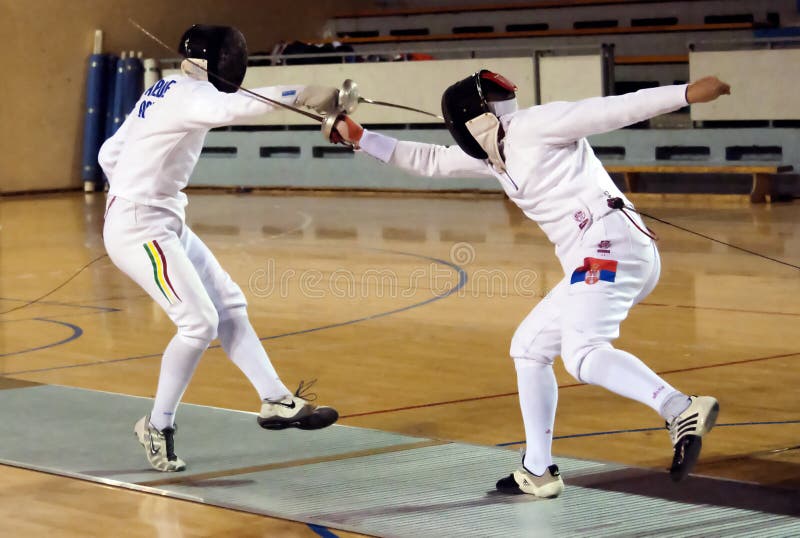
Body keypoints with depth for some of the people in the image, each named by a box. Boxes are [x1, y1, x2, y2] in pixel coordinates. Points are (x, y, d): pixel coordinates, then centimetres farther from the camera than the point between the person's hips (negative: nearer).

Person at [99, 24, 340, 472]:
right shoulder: (187, 95, -16)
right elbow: (235, 107, -41)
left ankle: (278, 401, 6)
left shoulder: (165, 94, 14)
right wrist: (301, 94, -49)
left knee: (230, 306, 6)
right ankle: (158, 426, 3)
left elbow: (109, 154, 20)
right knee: (200, 323, -12)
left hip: (163, 222, 10)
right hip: (138, 230, -10)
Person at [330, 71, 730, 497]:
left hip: (610, 247, -9)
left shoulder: (532, 124, -2)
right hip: (601, 257, 9)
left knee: (582, 357, -27)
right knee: (528, 349, 19)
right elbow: (430, 161, 33)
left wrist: (686, 93, -17)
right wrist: (360, 138, 32)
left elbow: (615, 109, -9)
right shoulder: (496, 150, 24)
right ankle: (538, 471, 24)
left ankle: (682, 411, -41)